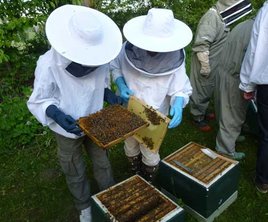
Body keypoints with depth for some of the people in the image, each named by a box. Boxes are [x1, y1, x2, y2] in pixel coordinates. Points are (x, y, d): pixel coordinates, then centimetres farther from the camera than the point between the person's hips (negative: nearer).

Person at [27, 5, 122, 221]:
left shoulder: (99, 57, -16)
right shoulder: (49, 64, -28)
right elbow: (39, 101, -18)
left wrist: (108, 93, -15)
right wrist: (57, 115, -37)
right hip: (68, 129, -2)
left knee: (102, 163, 22)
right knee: (75, 172, 18)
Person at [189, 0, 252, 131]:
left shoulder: (221, 16, 8)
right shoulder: (212, 16, -22)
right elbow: (201, 44, -29)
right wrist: (205, 67, -25)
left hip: (213, 64, 9)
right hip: (205, 65, -9)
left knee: (208, 90, 23)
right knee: (201, 91, 6)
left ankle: (203, 110, 41)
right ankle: (198, 118, 23)